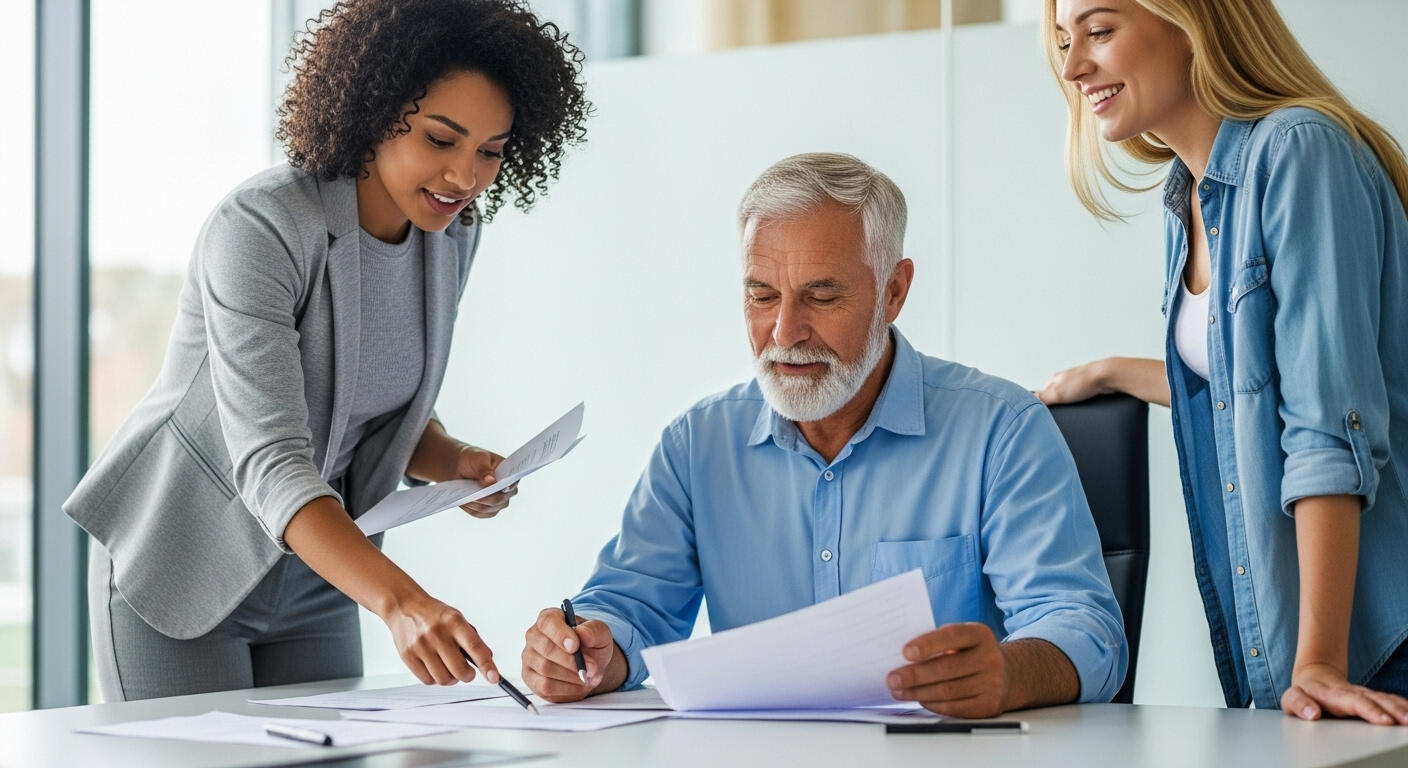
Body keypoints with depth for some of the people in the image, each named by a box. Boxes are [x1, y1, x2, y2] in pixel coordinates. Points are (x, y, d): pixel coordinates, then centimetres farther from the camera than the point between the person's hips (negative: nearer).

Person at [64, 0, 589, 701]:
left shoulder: (449, 236, -3)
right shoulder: (260, 227, -26)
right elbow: (269, 460, -36)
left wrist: (452, 462, -10)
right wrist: (398, 601, -49)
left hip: (313, 583, 6)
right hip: (178, 567, -6)